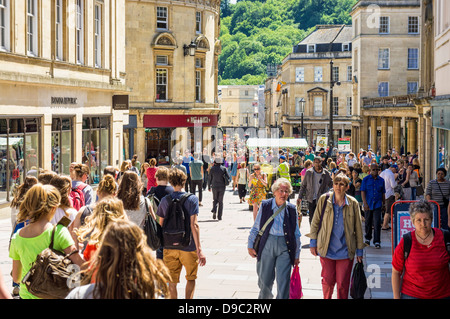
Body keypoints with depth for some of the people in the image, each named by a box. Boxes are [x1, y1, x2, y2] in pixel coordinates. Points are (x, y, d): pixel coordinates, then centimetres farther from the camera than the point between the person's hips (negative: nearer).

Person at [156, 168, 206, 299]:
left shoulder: (165, 200, 2)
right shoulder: (192, 199, -9)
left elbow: (161, 224, 7)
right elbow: (193, 224, -16)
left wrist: (162, 244, 20)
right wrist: (199, 249, -16)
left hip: (169, 247, 2)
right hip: (188, 247, -2)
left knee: (172, 282, 10)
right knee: (191, 278, 17)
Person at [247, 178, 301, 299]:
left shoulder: (292, 209, 3)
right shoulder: (265, 205, 1)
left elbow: (296, 234, 9)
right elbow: (256, 228, 8)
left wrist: (296, 255, 10)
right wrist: (250, 246, 6)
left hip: (285, 246, 0)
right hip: (267, 245, 0)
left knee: (283, 282, -6)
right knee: (265, 280, 12)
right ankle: (264, 297, 38)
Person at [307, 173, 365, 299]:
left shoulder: (353, 204, -2)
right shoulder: (324, 199, -2)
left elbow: (358, 228, 6)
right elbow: (315, 222, 6)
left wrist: (359, 251, 8)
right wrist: (313, 243, 5)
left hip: (345, 251, 0)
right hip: (326, 249, 0)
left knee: (343, 283, 2)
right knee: (328, 281, 6)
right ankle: (326, 298, 33)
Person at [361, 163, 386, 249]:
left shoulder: (381, 180, 7)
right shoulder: (366, 179, 1)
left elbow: (383, 193, 13)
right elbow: (363, 191, -4)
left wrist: (383, 203, 12)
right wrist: (365, 203, -12)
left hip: (377, 204, 0)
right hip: (368, 204, 0)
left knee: (377, 223, -8)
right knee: (368, 222, 13)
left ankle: (377, 242, -5)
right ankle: (367, 238, 32)